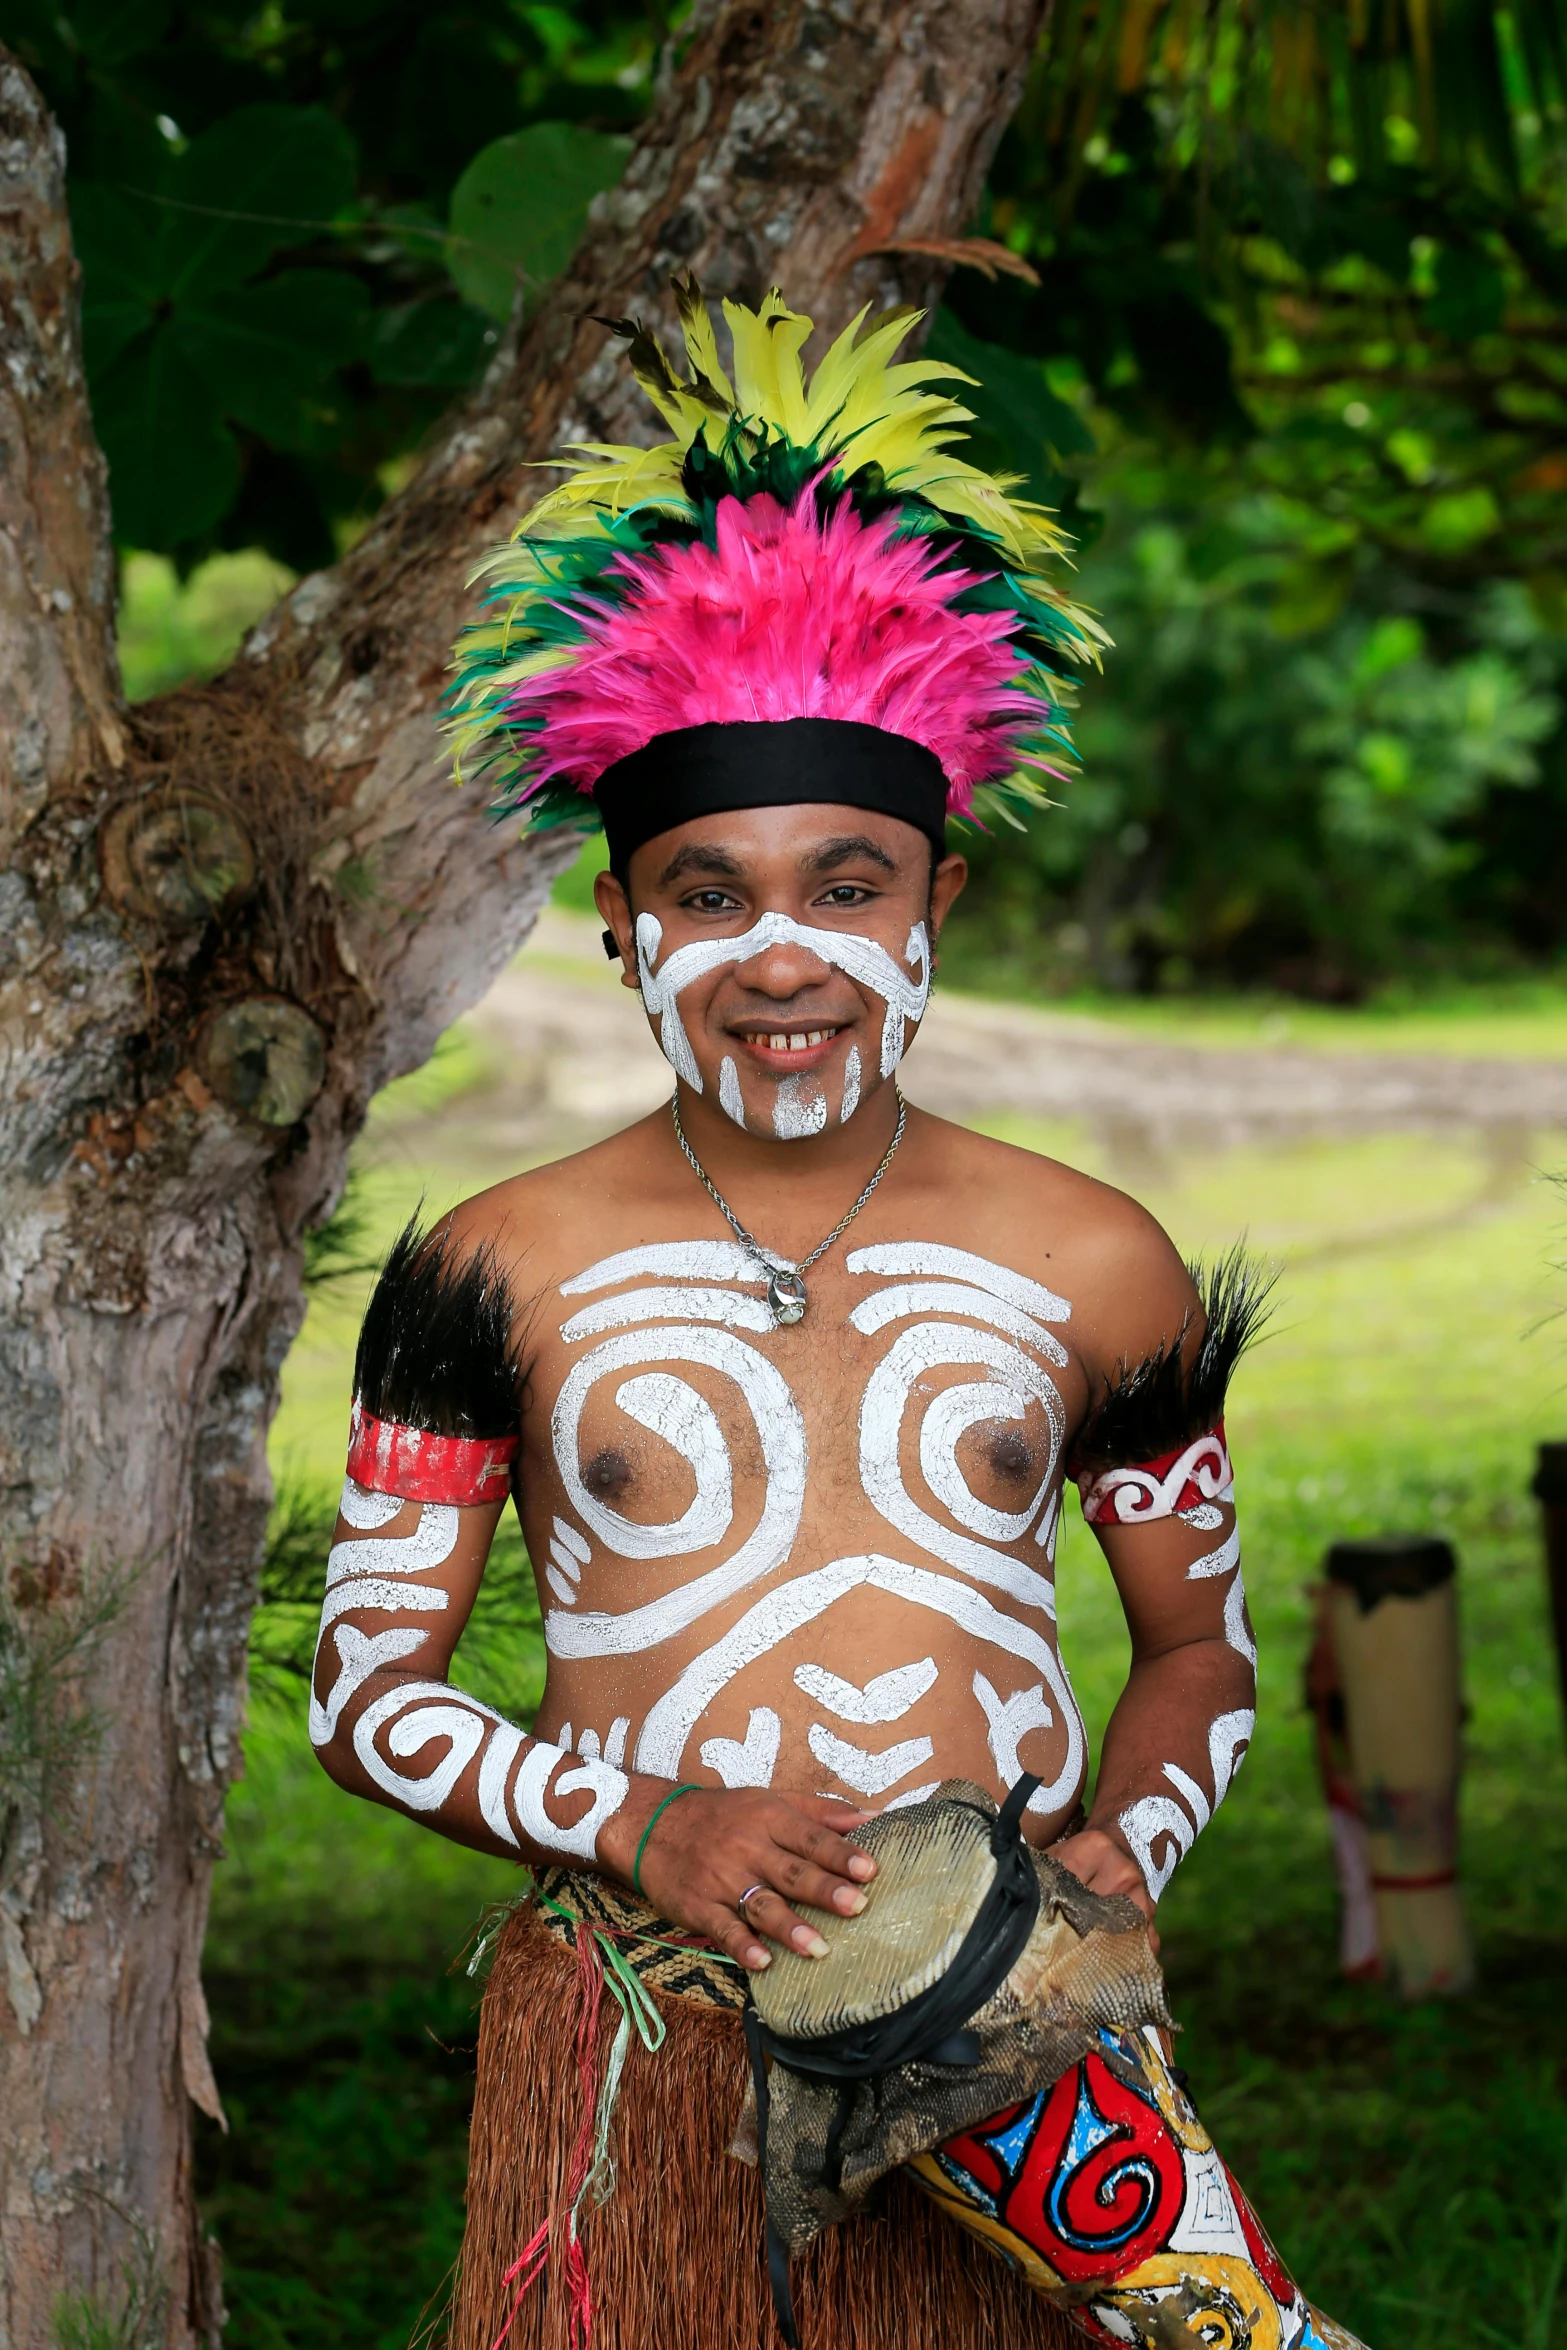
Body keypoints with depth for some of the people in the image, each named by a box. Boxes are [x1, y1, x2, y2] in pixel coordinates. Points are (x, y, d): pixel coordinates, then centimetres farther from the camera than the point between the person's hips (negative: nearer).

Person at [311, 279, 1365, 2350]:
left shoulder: (1088, 1264, 6)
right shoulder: (498, 1274, 2)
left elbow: (1204, 1644, 16)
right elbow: (365, 1688, 4)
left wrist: (1125, 1845, -3)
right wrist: (638, 1826, -11)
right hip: (638, 2052, -1)